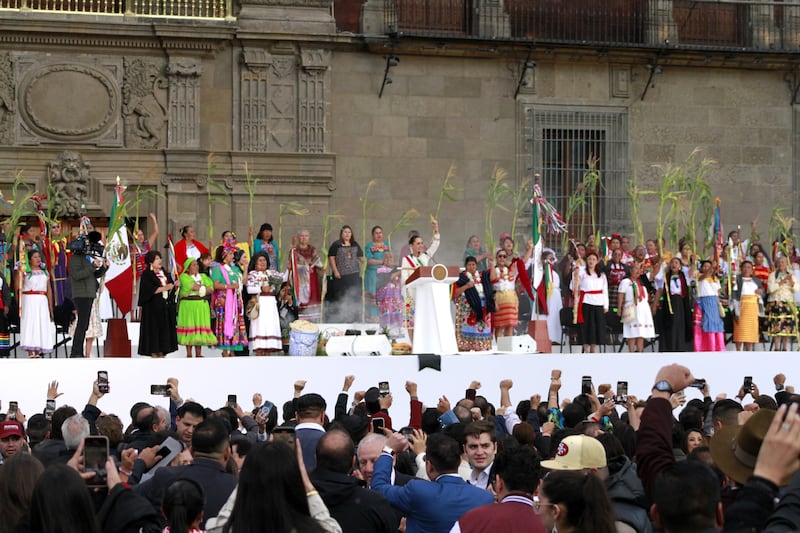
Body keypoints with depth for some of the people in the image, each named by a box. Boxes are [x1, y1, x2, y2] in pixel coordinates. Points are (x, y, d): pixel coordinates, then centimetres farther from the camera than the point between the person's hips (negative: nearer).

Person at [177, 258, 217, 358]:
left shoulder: (203, 276, 17)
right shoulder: (184, 277, 2)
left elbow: (211, 289, 4)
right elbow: (193, 286, -13)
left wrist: (199, 289, -8)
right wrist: (203, 288, -2)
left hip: (202, 306, 4)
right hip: (188, 306, -4)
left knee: (200, 328, 2)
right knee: (189, 326, -5)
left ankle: (199, 354, 5)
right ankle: (189, 354, -1)